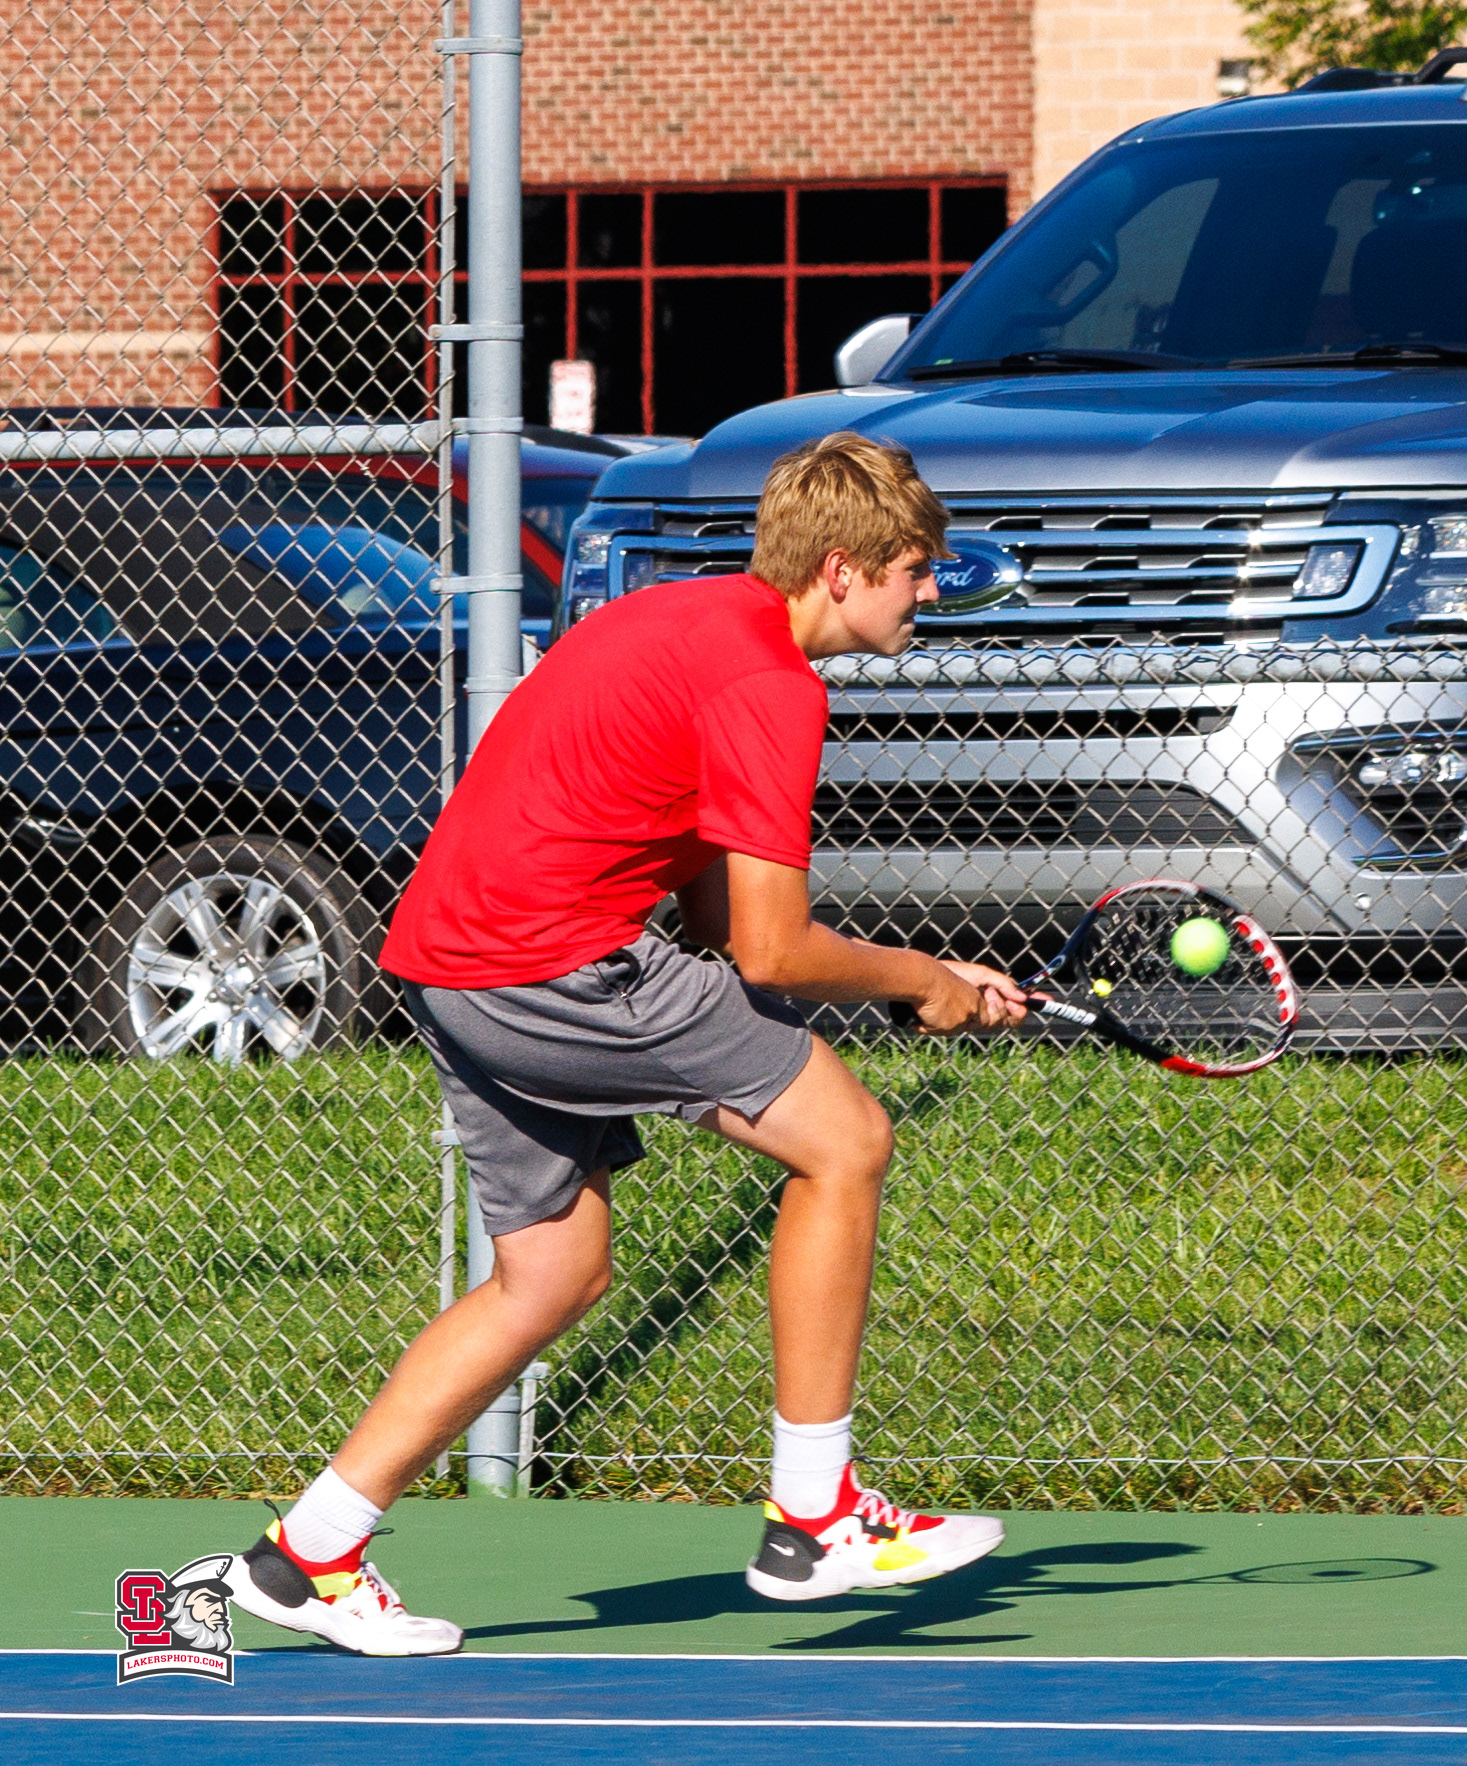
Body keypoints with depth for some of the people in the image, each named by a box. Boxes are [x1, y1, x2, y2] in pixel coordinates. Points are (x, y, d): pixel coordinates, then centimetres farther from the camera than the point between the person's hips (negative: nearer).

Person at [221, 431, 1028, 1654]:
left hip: (449, 956, 10)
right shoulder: (767, 683, -13)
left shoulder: (696, 623, 19)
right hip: (555, 959, -10)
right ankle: (814, 1518, 0)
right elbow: (770, 951, -15)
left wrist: (928, 978, 16)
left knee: (556, 1278, 18)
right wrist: (921, 983, 3)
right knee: (846, 1138, -4)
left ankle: (309, 1550, 18)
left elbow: (716, 919, 20)